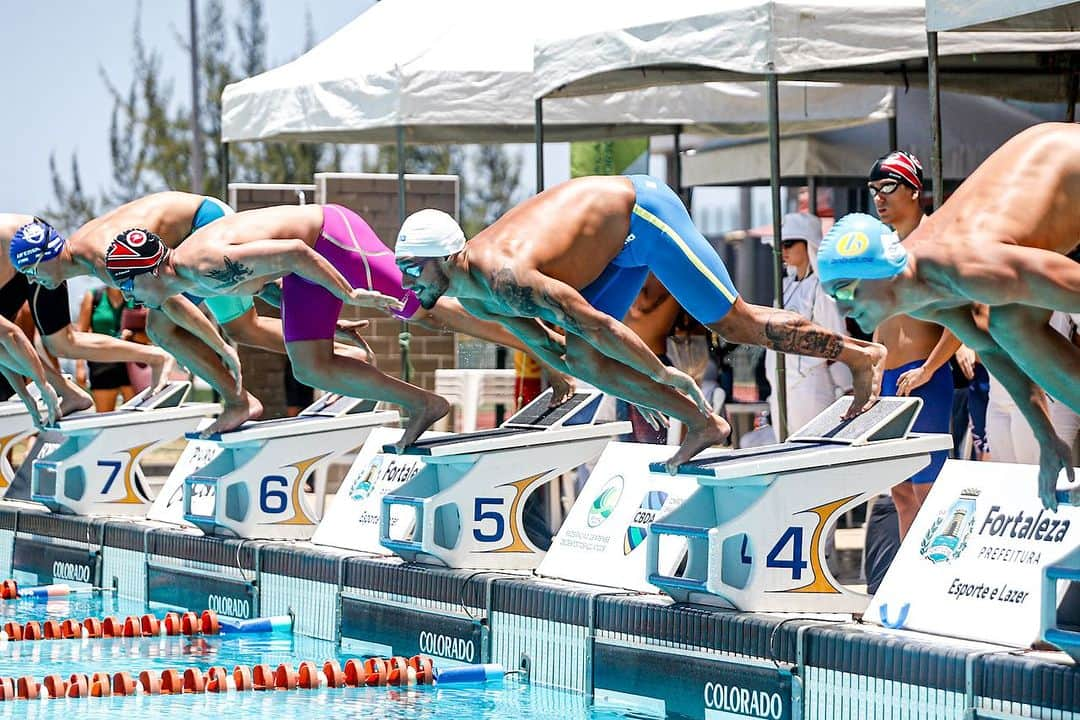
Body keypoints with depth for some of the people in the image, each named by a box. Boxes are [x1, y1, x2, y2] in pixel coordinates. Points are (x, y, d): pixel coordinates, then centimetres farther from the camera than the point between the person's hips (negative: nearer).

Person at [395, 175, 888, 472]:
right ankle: (702, 424, 9)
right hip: (620, 241, 9)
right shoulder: (472, 297, -2)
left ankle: (860, 355, 9)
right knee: (580, 359, 1)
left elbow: (596, 325, -31)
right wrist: (634, 393, 15)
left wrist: (662, 374, -20)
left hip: (640, 211, -9)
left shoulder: (505, 276, -33)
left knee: (735, 323, -5)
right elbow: (545, 347, 11)